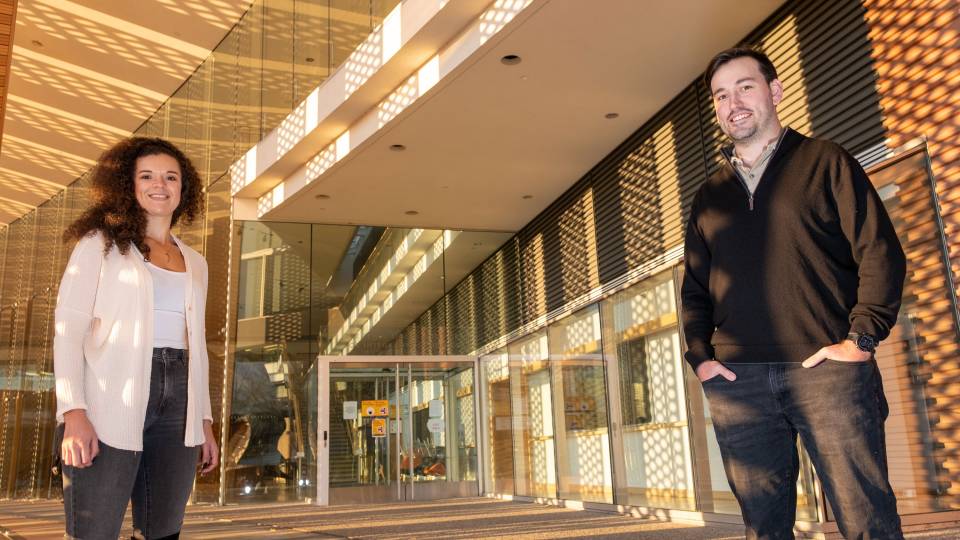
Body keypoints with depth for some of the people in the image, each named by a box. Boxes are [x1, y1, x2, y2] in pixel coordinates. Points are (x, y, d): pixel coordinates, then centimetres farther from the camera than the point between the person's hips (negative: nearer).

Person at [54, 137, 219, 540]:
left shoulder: (195, 263, 19)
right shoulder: (101, 243, 7)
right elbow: (68, 328, -3)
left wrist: (204, 421, 12)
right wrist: (73, 412, -15)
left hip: (178, 403, 4)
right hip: (111, 408, -4)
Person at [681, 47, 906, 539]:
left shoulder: (824, 162, 8)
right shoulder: (708, 195, 19)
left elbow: (880, 251, 0)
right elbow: (694, 288, 18)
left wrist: (862, 337, -10)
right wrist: (699, 355, 3)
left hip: (825, 367, -3)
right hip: (736, 379, 4)